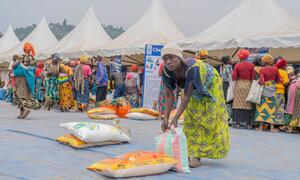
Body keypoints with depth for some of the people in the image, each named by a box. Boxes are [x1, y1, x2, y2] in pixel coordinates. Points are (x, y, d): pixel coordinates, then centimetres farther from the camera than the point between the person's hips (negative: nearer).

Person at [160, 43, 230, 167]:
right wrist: (166, 118, -31)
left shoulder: (192, 68, -44)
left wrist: (176, 118, -44)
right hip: (194, 90, 5)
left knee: (208, 118, -4)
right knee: (191, 118, 3)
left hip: (210, 85, -5)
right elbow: (169, 96, -21)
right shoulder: (166, 71, -26)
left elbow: (187, 95, -41)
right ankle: (192, 153, 12)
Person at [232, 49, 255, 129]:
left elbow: (234, 77, -6)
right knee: (248, 104, 6)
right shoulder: (251, 65, -2)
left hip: (239, 85, -1)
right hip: (248, 85, 1)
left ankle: (237, 123, 1)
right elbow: (253, 77, -2)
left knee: (238, 103, 2)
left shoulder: (237, 66, -5)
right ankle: (248, 123, 7)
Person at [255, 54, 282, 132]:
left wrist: (259, 82, 1)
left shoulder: (262, 70, -11)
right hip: (272, 90, 2)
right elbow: (278, 80, 2)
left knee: (262, 107, 6)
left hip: (264, 90, -2)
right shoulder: (275, 69, -3)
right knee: (271, 108, 7)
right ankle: (272, 127, 8)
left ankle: (261, 126, 7)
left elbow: (261, 81, -19)